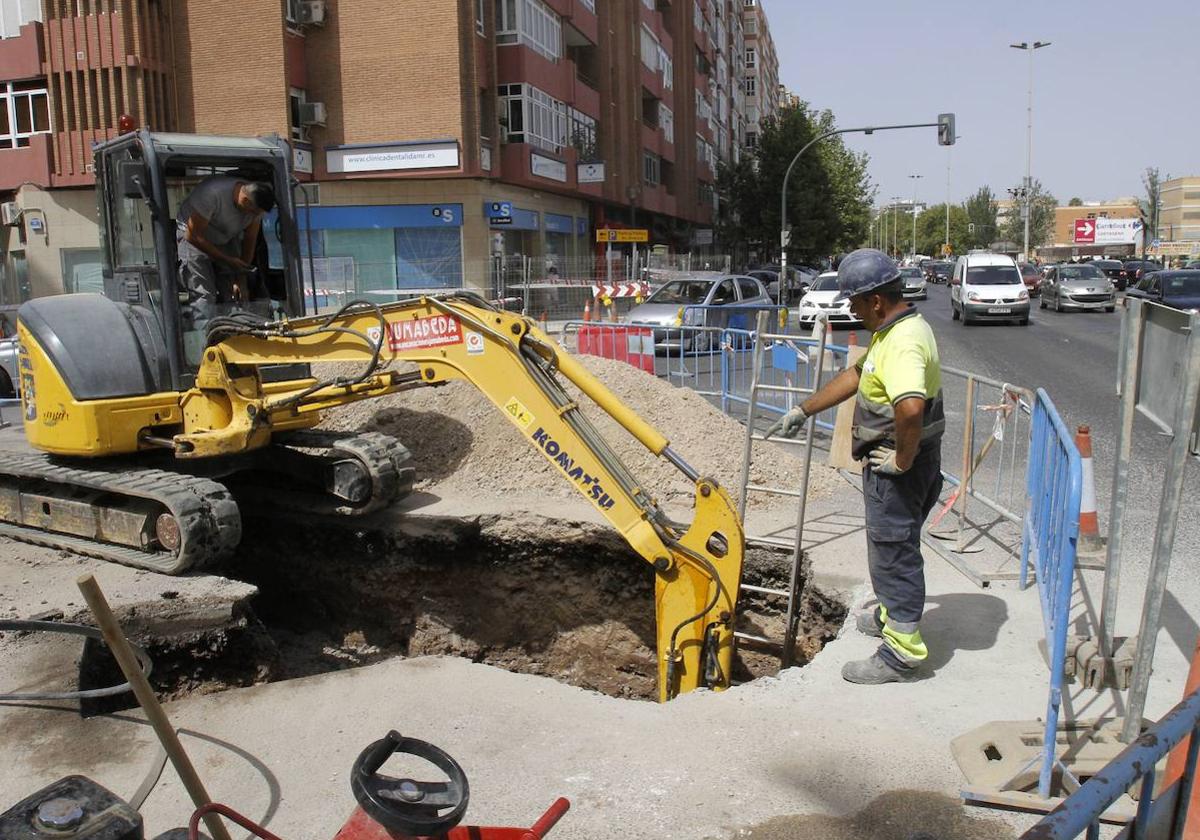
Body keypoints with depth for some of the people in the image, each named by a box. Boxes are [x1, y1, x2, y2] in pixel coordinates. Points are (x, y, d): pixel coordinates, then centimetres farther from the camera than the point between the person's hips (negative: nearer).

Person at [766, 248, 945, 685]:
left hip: (899, 468, -10)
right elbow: (854, 376, 20)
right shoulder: (894, 330, 10)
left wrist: (903, 460, -27)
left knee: (894, 551, -1)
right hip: (890, 460, 10)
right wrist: (802, 411, 22)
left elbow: (910, 408, -42)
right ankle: (891, 615, 43)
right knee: (891, 546, 24)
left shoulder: (903, 342, -26)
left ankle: (901, 652, 10)